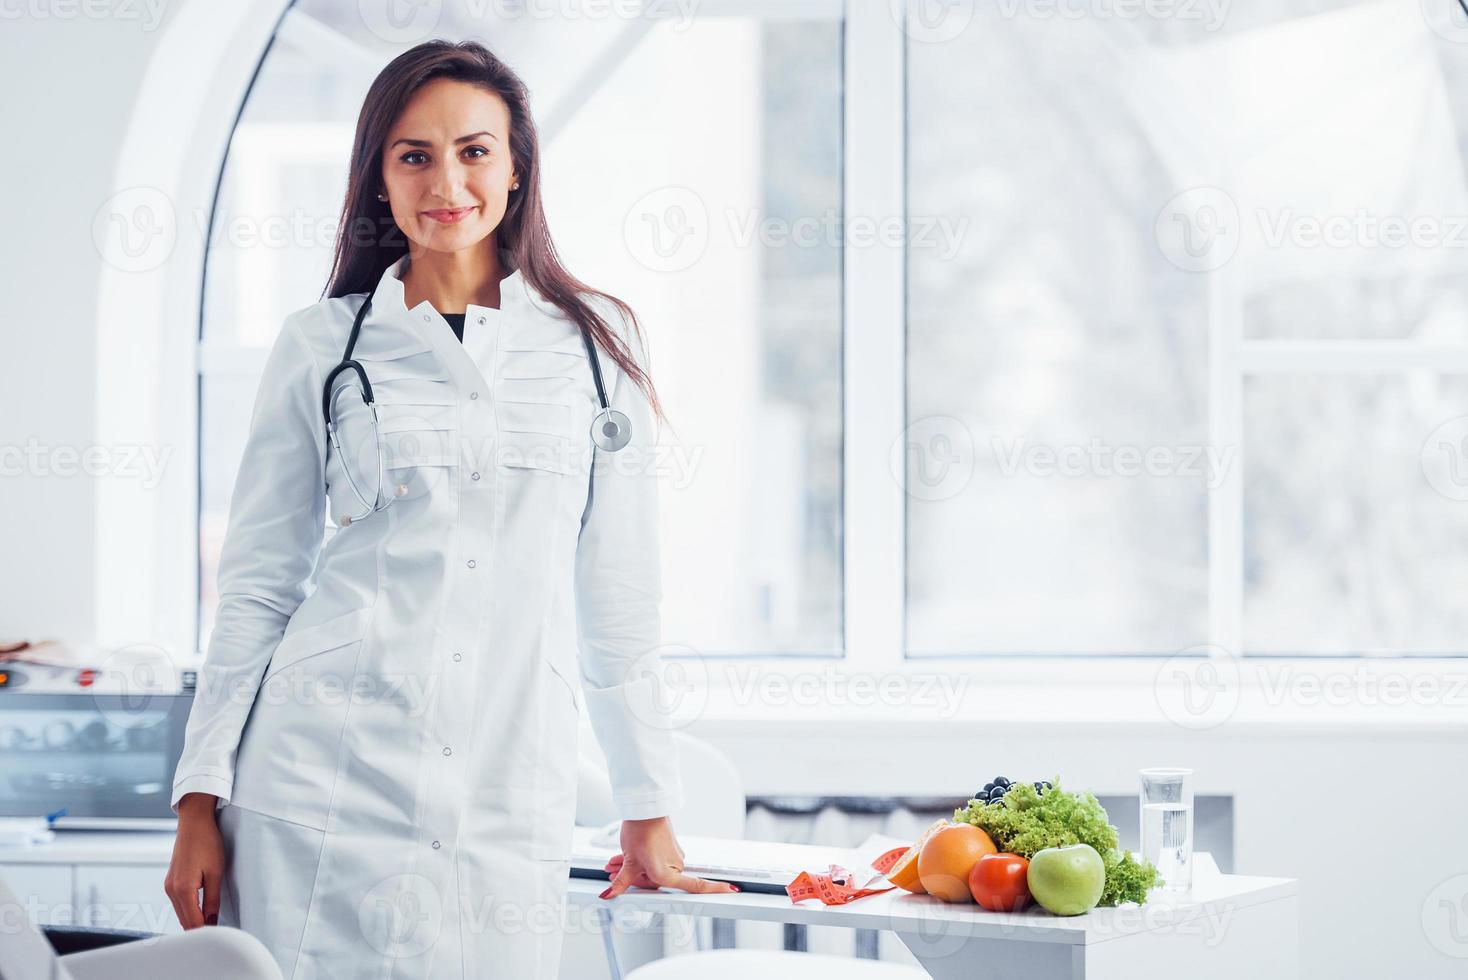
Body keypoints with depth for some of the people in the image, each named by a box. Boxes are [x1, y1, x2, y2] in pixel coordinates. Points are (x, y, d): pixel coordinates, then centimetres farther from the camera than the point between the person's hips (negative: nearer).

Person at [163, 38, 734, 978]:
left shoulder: (595, 341, 8)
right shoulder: (321, 346, 6)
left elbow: (620, 598, 10)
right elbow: (258, 585, 8)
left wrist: (650, 810, 10)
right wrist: (202, 799, 4)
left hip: (508, 811, 1)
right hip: (322, 789, -1)